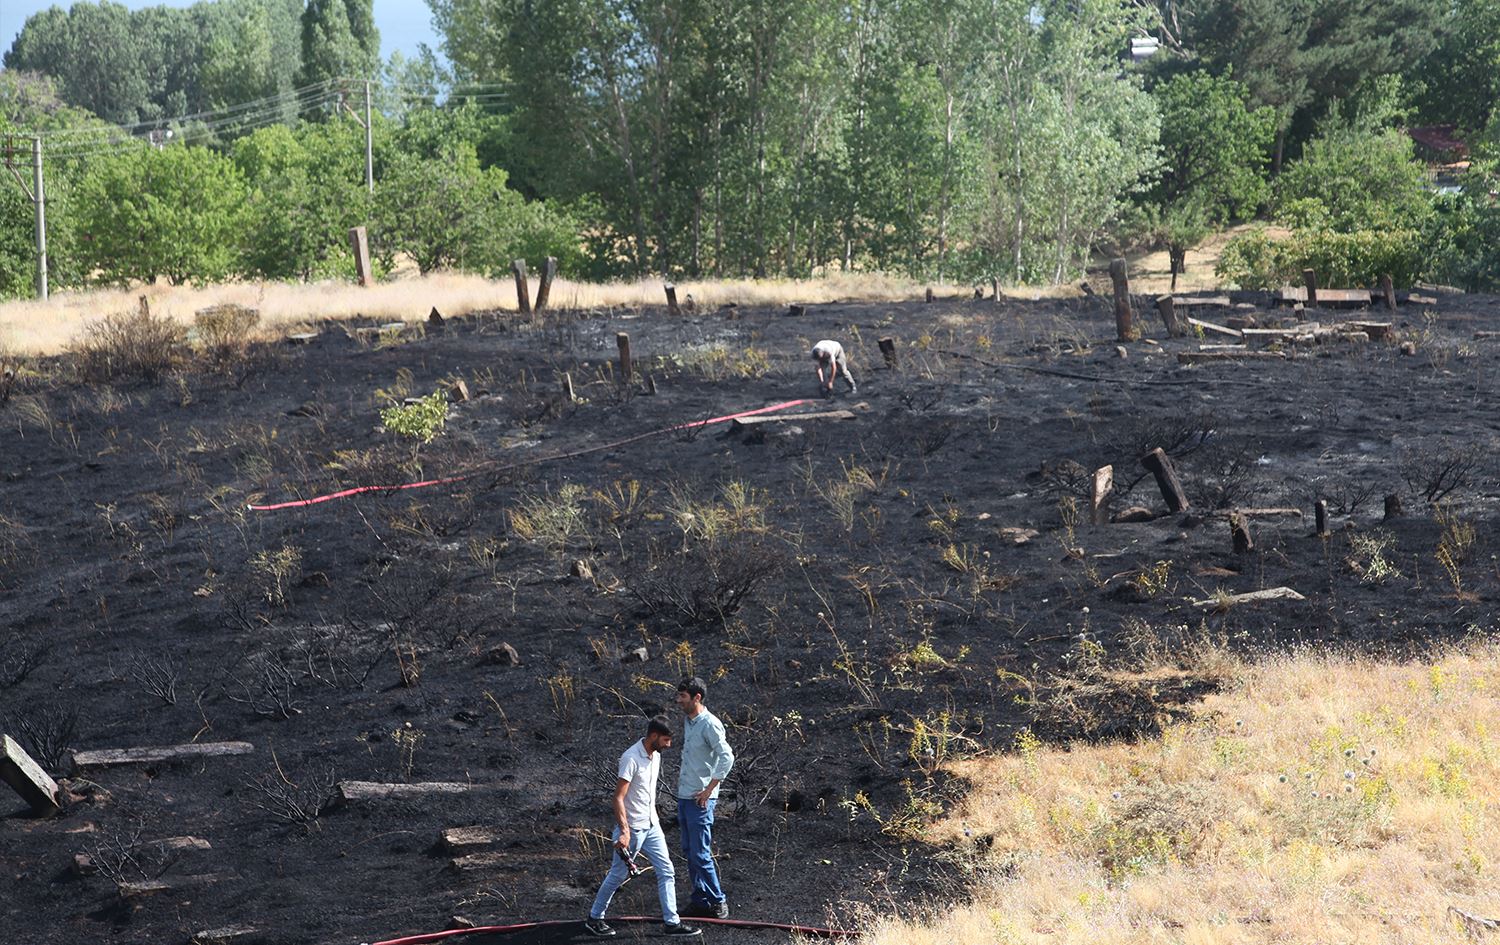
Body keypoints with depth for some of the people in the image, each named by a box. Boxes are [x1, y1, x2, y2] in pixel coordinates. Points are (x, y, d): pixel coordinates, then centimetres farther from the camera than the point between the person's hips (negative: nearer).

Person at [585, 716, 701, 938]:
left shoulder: (656, 756, 5)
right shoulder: (631, 759, -23)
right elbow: (618, 797, -24)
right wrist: (624, 831, -29)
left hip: (652, 825, 8)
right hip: (633, 828, -8)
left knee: (667, 871, 5)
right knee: (618, 875, 4)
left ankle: (671, 922, 10)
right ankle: (594, 919, 20)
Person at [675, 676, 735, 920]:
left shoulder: (710, 724, -16)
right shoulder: (688, 722, 11)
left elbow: (727, 757, -23)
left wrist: (709, 789, -20)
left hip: (700, 799, -9)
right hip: (684, 796, 9)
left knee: (700, 854, -6)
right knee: (689, 853, 12)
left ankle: (718, 902, 4)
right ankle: (701, 902, 20)